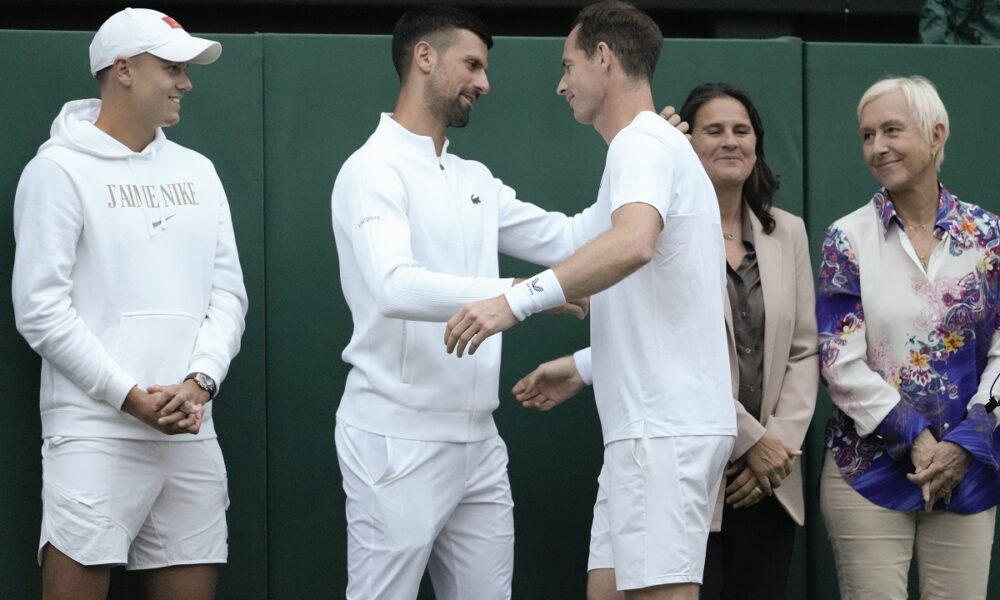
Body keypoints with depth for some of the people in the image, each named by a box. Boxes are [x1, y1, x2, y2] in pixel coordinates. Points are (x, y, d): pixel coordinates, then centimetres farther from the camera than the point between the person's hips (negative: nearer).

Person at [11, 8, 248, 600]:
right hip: (95, 434, -5)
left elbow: (228, 293, 11)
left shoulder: (197, 172, 16)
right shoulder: (60, 169, -2)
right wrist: (131, 396, -12)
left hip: (192, 435, 6)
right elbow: (40, 309, -8)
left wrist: (199, 382, -7)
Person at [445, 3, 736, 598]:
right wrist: (579, 368, 29)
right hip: (659, 422, 10)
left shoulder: (644, 142, -9)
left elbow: (633, 243, -33)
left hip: (664, 427, -10)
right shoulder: (662, 147, 22)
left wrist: (518, 300, -37)